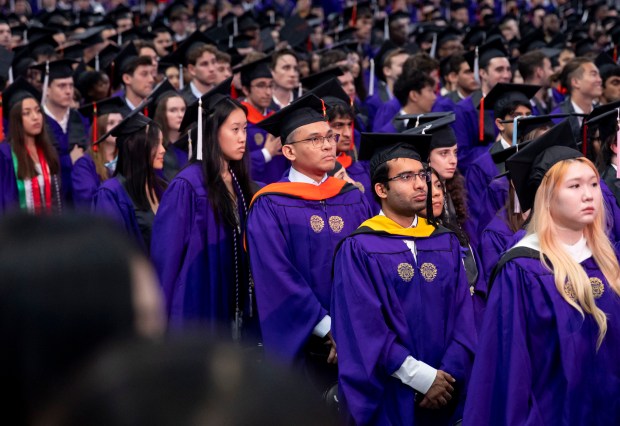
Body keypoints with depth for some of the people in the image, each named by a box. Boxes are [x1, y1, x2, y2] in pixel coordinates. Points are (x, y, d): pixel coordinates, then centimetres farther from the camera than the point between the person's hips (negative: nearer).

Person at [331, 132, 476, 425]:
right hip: (388, 400, -4)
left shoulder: (447, 245, 9)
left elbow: (463, 316, 4)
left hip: (445, 398, 4)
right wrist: (423, 378, -16)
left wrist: (448, 375, -11)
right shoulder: (358, 249, -6)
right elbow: (365, 326, -13)